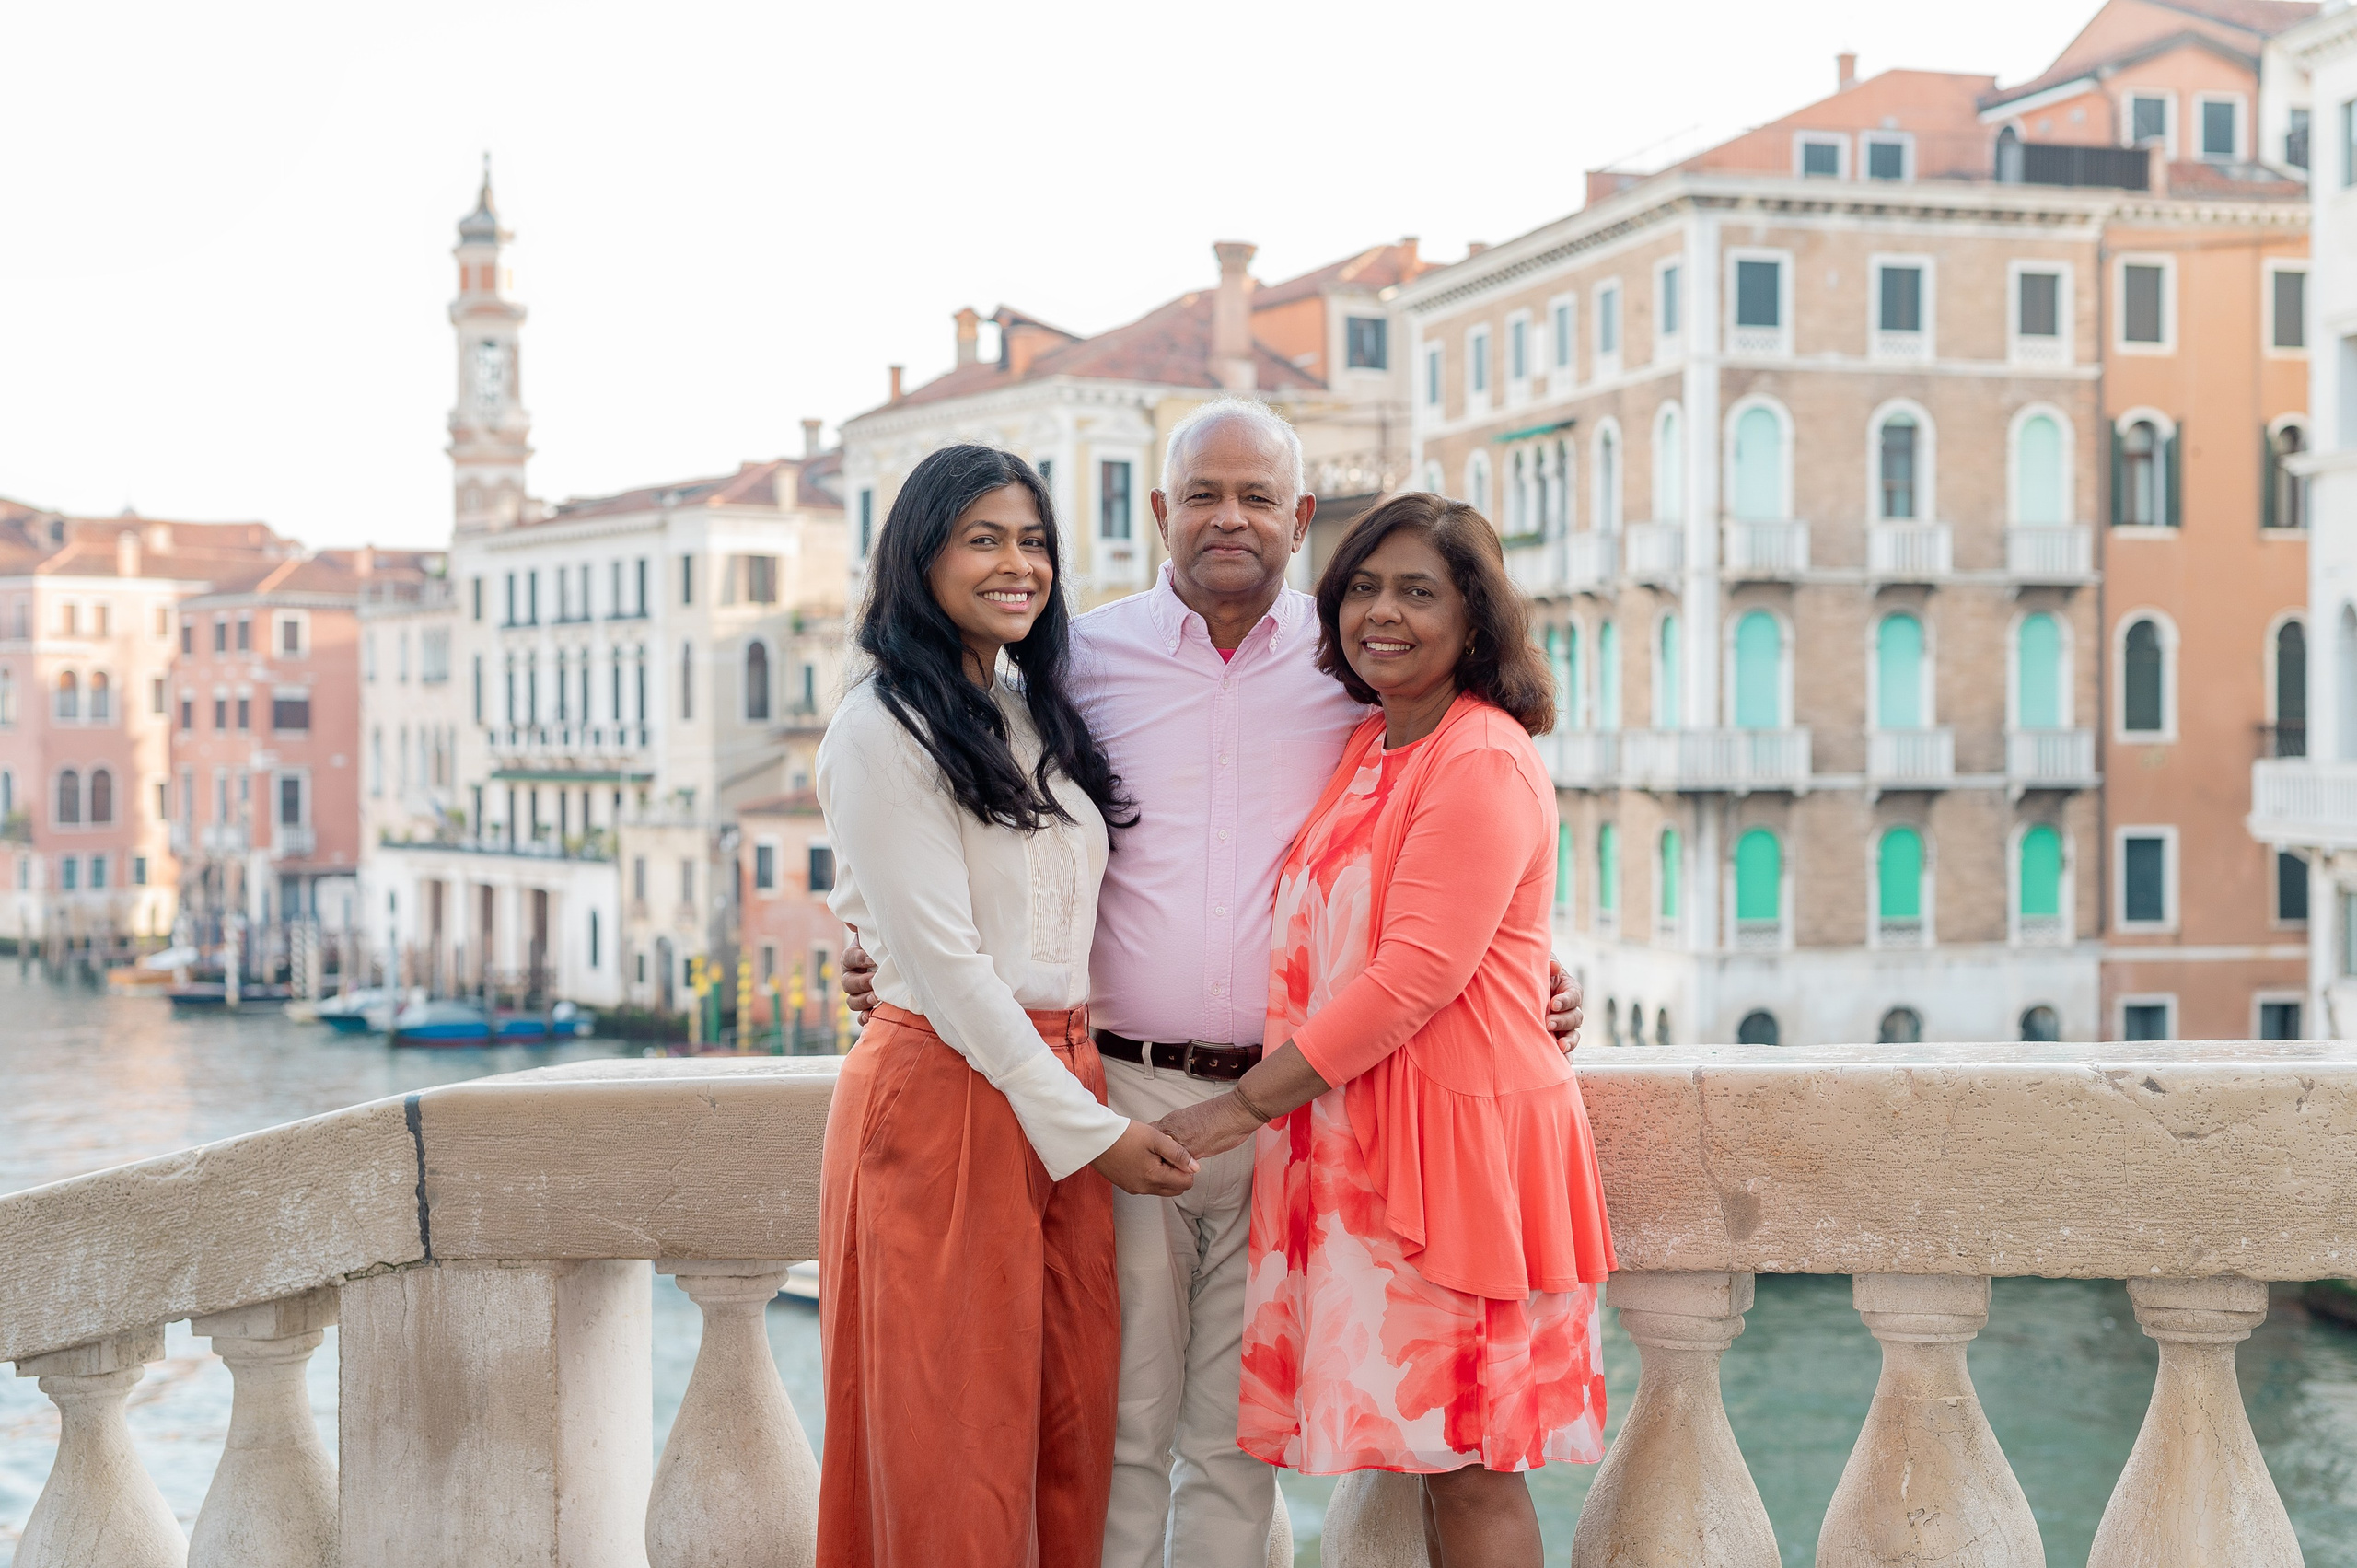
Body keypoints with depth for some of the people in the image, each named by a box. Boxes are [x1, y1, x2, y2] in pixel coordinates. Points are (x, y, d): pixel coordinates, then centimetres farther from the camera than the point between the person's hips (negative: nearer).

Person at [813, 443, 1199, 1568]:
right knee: (955, 1438, 0)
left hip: (1064, 1084, 7)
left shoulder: (1039, 718, 15)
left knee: (1071, 1422, 8)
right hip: (945, 1094, -7)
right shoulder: (884, 730, -8)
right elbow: (945, 964, -13)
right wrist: (1089, 1129, -12)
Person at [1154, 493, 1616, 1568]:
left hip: (1453, 1129, -8)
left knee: (1465, 1459, -4)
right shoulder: (1367, 753, 16)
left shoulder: (1485, 762, -11)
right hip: (1356, 1134, 8)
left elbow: (1417, 976, -17)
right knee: (1430, 1453, 10)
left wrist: (1248, 1103, -13)